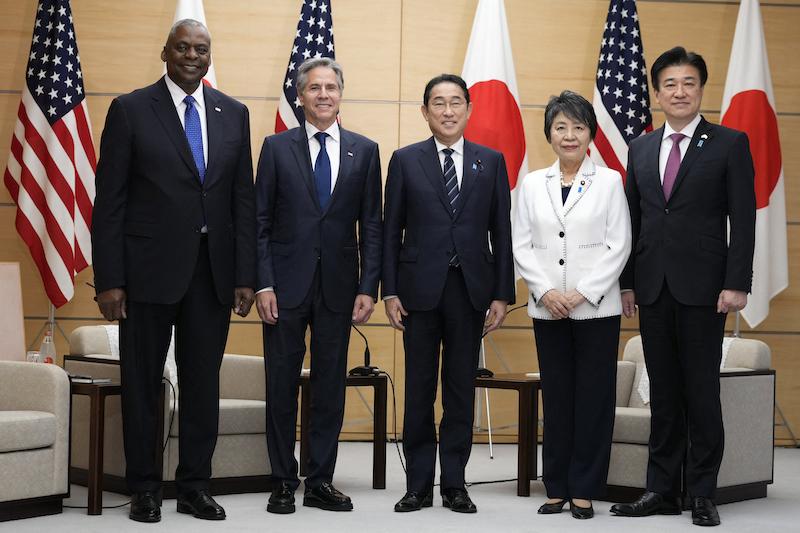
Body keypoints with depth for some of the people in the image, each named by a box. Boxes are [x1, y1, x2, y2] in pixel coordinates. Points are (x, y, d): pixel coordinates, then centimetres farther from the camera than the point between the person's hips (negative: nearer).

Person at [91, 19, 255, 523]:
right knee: (143, 381, 6)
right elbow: (109, 201, -3)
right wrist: (108, 279, -9)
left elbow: (244, 199, 8)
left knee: (203, 381, 8)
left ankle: (195, 485, 19)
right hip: (149, 267, -2)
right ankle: (145, 487, 17)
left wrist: (245, 275, 2)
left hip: (214, 270, 3)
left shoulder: (234, 114, 8)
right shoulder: (130, 110, -1)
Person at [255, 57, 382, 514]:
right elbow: (260, 222, 1)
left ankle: (321, 482, 16)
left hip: (338, 287, 1)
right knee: (282, 385, 4)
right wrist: (263, 283, -8)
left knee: (331, 386, 6)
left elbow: (371, 226, 5)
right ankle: (284, 482, 13)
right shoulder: (278, 147, 3)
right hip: (287, 285, -1)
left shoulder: (364, 150, 6)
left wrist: (369, 287, -3)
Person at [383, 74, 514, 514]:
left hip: (470, 290, 1)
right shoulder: (405, 160, 4)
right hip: (420, 289, -1)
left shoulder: (491, 161, 7)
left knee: (461, 389, 6)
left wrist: (502, 294, 0)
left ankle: (454, 485, 13)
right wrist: (390, 292, -3)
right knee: (419, 389, 4)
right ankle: (418, 485, 12)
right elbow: (391, 230, 4)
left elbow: (501, 231, 6)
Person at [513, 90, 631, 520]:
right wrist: (546, 291, -10)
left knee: (594, 397, 0)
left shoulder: (609, 181, 2)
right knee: (556, 397, 6)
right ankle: (557, 488, 13)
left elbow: (619, 246, -3)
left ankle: (584, 490, 7)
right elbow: (521, 246, 4)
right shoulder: (532, 185, 8)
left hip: (597, 307, -2)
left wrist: (582, 292, -12)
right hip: (548, 308, 2)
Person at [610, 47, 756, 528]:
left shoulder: (730, 144, 0)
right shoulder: (641, 149, 12)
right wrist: (628, 282, 8)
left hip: (703, 287, -4)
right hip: (653, 288, 4)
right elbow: (634, 220, 14)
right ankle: (662, 490, 14)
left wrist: (737, 284, -12)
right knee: (663, 394, 8)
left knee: (702, 392, 0)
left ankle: (703, 493, 8)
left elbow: (743, 219, -5)